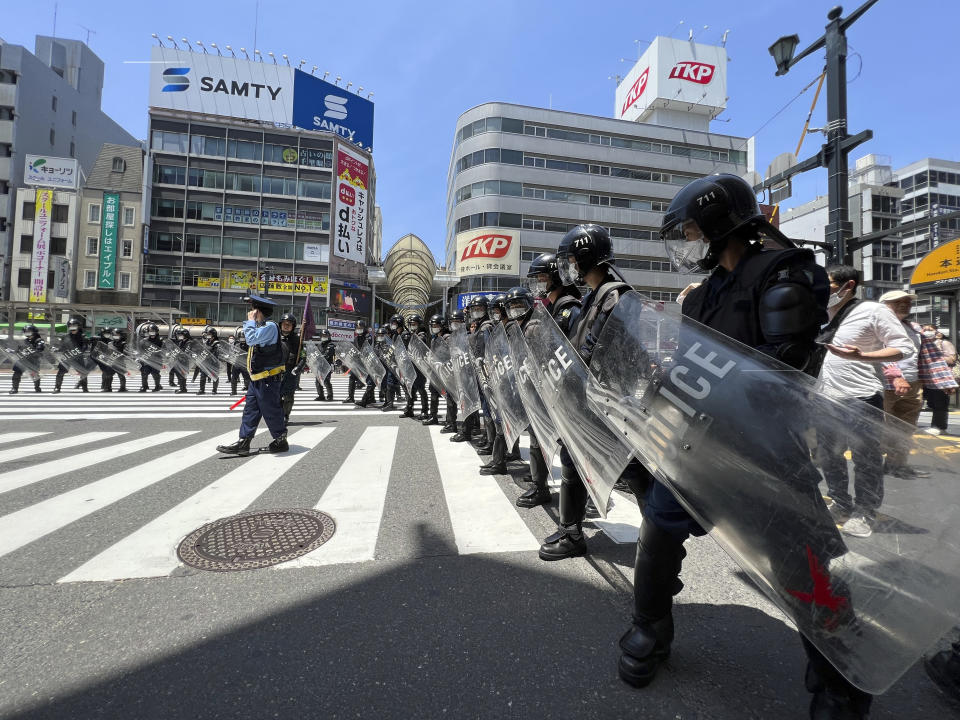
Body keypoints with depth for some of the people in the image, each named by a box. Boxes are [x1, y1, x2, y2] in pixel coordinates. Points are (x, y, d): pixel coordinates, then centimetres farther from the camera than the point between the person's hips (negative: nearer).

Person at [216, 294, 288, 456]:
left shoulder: (270, 326, -15)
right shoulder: (262, 326, 17)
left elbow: (251, 339, -23)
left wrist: (250, 321, -12)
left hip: (268, 379, -10)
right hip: (257, 379, 10)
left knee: (271, 411, 0)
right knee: (250, 410, 9)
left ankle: (281, 441, 14)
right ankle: (243, 443, 14)